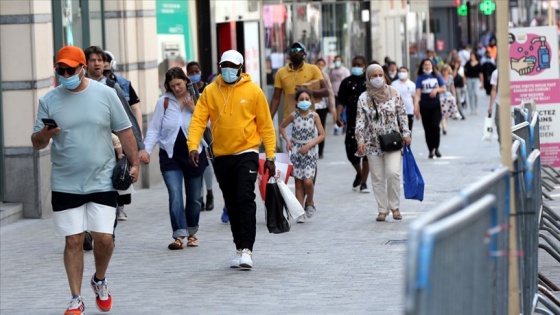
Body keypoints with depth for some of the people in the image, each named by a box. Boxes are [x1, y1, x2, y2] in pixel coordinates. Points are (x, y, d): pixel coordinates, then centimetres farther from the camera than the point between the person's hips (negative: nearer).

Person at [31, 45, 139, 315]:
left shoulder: (105, 94, -1)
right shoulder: (49, 101, 0)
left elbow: (124, 131, 5)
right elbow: (36, 143, 2)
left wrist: (134, 163, 0)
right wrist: (44, 134, -20)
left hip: (102, 181, 0)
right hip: (65, 184, 0)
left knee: (104, 238, -4)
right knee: (73, 241, 3)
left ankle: (100, 280, 26)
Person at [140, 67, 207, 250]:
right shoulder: (163, 102, 0)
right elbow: (154, 129, 1)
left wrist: (193, 110, -15)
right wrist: (147, 149, -10)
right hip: (170, 156, -1)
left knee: (194, 197, 10)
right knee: (175, 195, -15)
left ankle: (192, 233, 26)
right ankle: (179, 235, -18)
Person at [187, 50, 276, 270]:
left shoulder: (253, 91, -3)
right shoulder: (210, 91, 2)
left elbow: (265, 125, 0)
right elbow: (198, 120, -3)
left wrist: (270, 156, -2)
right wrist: (193, 147, -17)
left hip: (246, 154, -3)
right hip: (221, 157, 3)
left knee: (245, 198, -15)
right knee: (232, 205, 10)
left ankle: (247, 250, -14)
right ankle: (240, 250, 20)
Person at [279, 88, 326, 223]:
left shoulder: (314, 116, -4)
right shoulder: (293, 115, -2)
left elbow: (322, 135, -1)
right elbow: (282, 127, 13)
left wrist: (309, 145, -11)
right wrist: (288, 141, 0)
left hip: (309, 151, -1)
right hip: (296, 151, 1)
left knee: (308, 181, -13)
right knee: (298, 182, 0)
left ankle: (309, 203, 14)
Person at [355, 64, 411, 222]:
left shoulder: (394, 93, 0)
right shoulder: (364, 98, -1)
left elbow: (402, 114, 6)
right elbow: (360, 120, -3)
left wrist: (406, 133, 2)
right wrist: (360, 139, -13)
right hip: (373, 143, 1)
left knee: (393, 173, -13)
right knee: (377, 178, 4)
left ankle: (395, 207, 3)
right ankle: (382, 209, 14)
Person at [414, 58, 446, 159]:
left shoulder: (436, 76, 7)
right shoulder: (420, 78, 2)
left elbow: (443, 88, 10)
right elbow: (418, 93, -6)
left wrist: (436, 90, -11)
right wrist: (416, 106, -16)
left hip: (435, 104, 0)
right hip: (424, 105, 0)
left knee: (435, 125, -16)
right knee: (427, 128, 2)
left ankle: (436, 148, -2)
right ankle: (431, 150, 11)